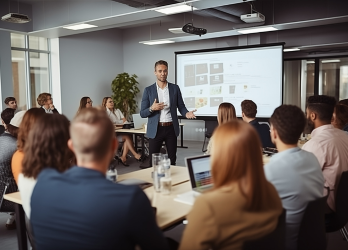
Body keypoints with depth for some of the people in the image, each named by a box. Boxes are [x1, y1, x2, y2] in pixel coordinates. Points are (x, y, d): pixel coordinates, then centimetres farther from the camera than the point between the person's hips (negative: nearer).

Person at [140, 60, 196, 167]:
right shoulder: (148, 90, 1)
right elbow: (142, 113, 0)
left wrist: (187, 113, -14)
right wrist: (152, 108, -20)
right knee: (153, 160, 1)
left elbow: (181, 106, 8)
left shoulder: (175, 88, 5)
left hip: (171, 128, 1)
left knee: (172, 159, 8)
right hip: (155, 129, -1)